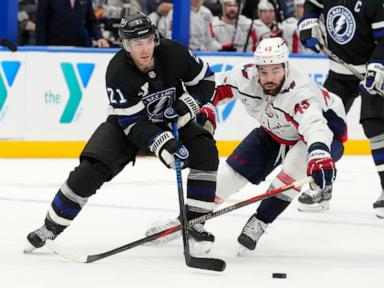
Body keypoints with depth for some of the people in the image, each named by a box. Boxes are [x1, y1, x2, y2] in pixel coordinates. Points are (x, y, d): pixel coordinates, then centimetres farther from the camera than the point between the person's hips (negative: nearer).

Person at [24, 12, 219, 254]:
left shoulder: (173, 53, -23)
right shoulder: (117, 72, -30)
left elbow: (205, 80, -6)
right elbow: (134, 122, -30)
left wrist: (185, 107, -22)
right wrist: (164, 144, -43)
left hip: (170, 119, 3)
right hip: (127, 122, -3)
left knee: (206, 152, -20)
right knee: (91, 168, -20)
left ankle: (194, 222, -7)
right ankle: (52, 227, -5)